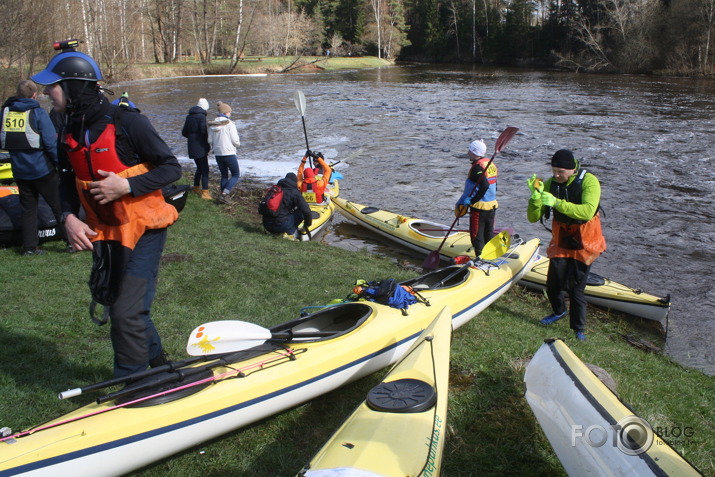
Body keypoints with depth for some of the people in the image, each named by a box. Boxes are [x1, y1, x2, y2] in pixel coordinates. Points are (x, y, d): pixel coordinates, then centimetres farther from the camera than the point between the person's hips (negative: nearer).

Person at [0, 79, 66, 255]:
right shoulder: (38, 113, -11)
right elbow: (51, 142, -16)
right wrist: (61, 164, -8)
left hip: (19, 170, 5)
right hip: (42, 169, -5)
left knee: (28, 208, 14)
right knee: (59, 206, 5)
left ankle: (29, 246, 15)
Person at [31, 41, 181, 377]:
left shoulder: (126, 123, -18)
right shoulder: (69, 131, 3)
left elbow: (171, 169, -14)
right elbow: (67, 181, 14)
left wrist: (126, 186, -25)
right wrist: (69, 217, -5)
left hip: (143, 228, -8)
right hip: (103, 232, 8)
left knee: (126, 313, -9)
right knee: (115, 304, 19)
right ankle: (158, 364, 41)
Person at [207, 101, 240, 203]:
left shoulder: (212, 124, 4)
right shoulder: (229, 123, -12)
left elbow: (210, 140, 6)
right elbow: (235, 141, -12)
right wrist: (237, 144, 10)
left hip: (218, 154, 6)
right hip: (229, 153, -6)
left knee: (224, 175, 18)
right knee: (236, 175, 5)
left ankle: (223, 195, 16)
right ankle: (225, 193, -11)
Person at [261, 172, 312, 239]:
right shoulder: (294, 192, -1)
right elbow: (306, 210, -5)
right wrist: (307, 224, 14)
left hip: (266, 225, 7)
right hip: (280, 225, -7)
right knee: (301, 213, 3)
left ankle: (270, 231, 14)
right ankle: (288, 233, -10)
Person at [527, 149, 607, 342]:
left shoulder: (588, 181, -18)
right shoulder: (550, 184, -6)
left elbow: (587, 211, -36)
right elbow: (533, 218, -10)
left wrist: (556, 202, -41)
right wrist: (535, 196, -28)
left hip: (584, 244, -4)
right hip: (561, 241, 4)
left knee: (576, 288, -2)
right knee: (553, 285, 9)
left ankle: (579, 329, 16)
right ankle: (559, 311, 39)